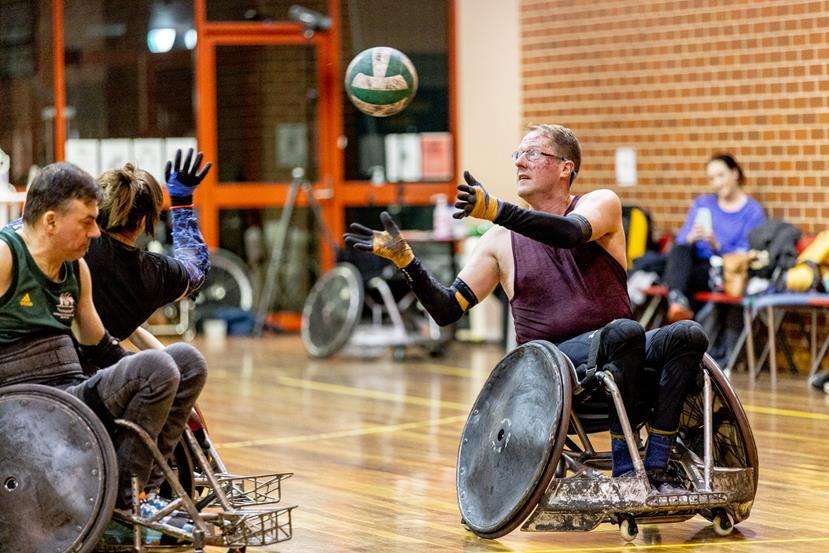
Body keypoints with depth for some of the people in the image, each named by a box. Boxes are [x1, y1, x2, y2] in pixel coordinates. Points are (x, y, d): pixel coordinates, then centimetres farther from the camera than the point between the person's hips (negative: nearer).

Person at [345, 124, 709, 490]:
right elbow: (446, 310, 8)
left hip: (619, 350, 2)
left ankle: (655, 469, -30)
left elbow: (571, 233, -21)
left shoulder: (601, 203, 5)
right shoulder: (501, 240, 10)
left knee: (688, 335, -28)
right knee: (625, 332, -33)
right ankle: (624, 473, -32)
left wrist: (496, 210, -35)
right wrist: (404, 258, -8)